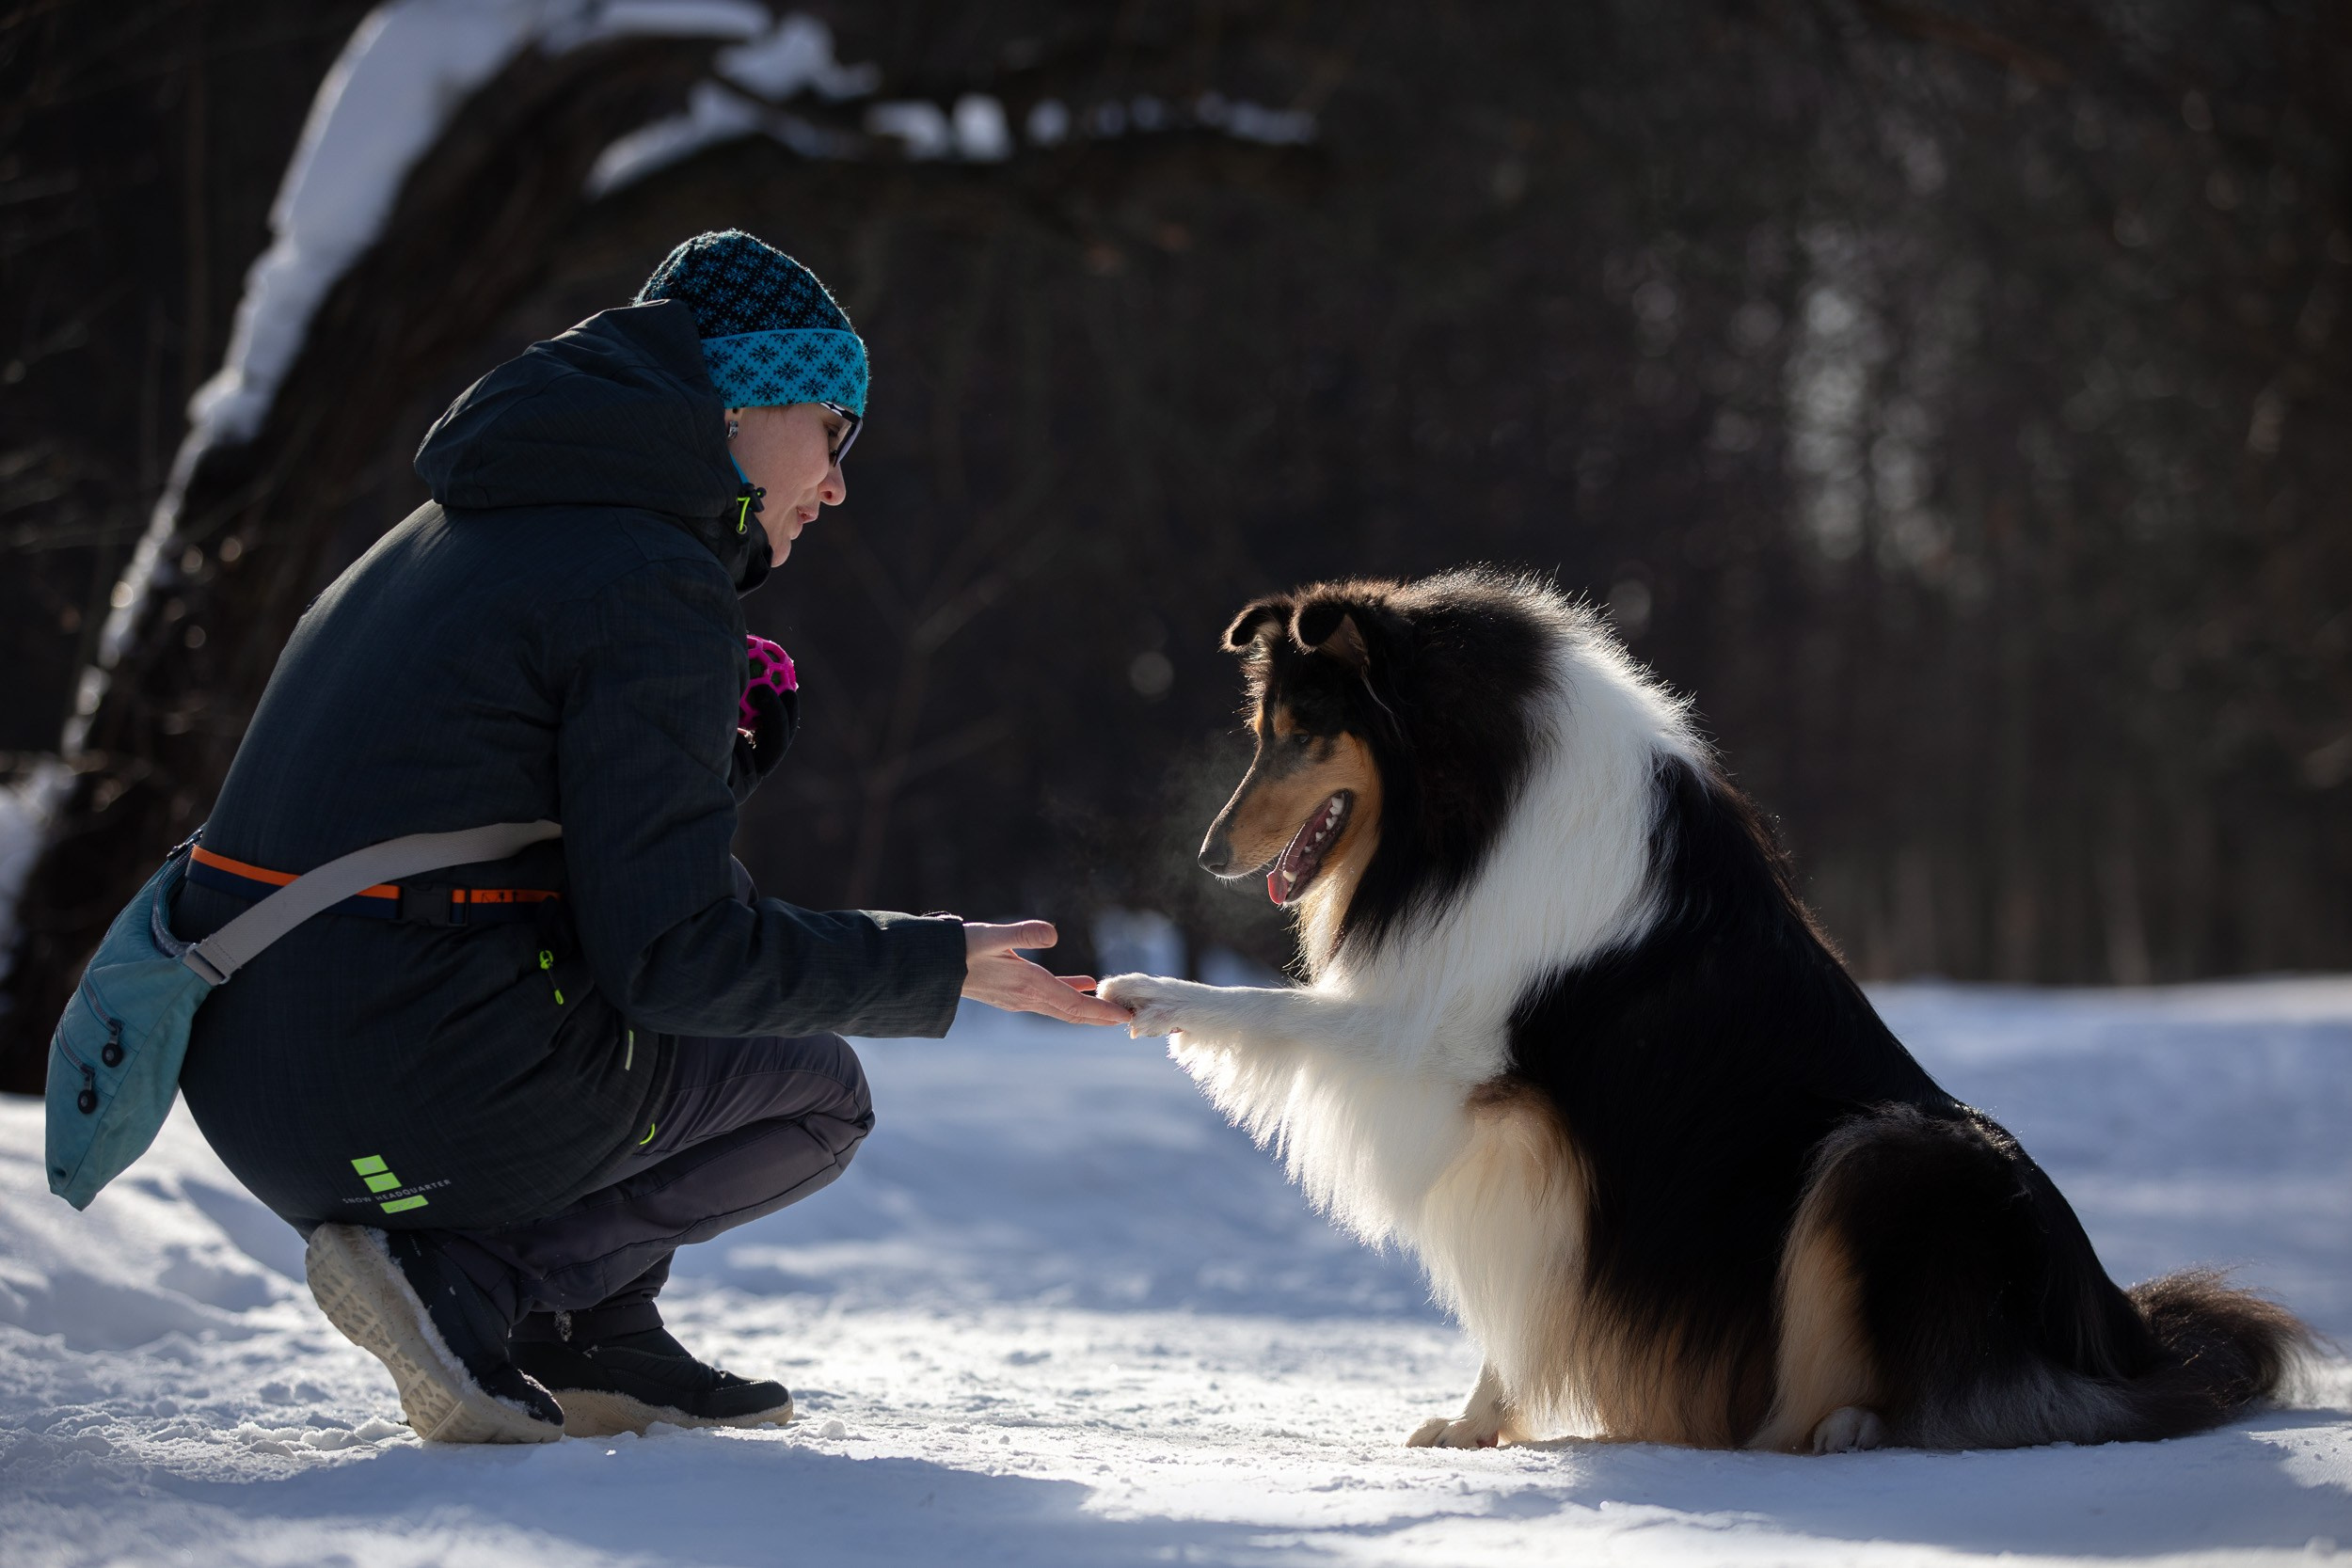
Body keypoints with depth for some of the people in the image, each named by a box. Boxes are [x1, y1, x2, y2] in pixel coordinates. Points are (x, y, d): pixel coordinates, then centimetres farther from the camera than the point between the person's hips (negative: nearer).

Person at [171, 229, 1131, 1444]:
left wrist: (712, 758, 14)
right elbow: (673, 953, -14)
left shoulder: (462, 530, 18)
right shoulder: (656, 590, -11)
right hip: (416, 1094, -9)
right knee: (819, 1095, 15)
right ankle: (460, 1278, -3)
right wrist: (935, 966, -4)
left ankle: (597, 1343, 18)